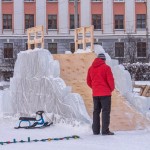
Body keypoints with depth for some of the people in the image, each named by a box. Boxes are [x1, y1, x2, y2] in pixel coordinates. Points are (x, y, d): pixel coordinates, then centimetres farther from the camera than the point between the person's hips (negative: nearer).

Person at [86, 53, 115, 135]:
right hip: (105, 93, -5)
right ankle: (105, 130, -8)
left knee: (96, 111, 11)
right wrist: (112, 88, 6)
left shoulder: (91, 68, 9)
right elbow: (110, 80, -10)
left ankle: (95, 130, 10)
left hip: (95, 94, 5)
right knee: (105, 111, -3)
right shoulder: (106, 67, -8)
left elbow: (88, 81, 12)